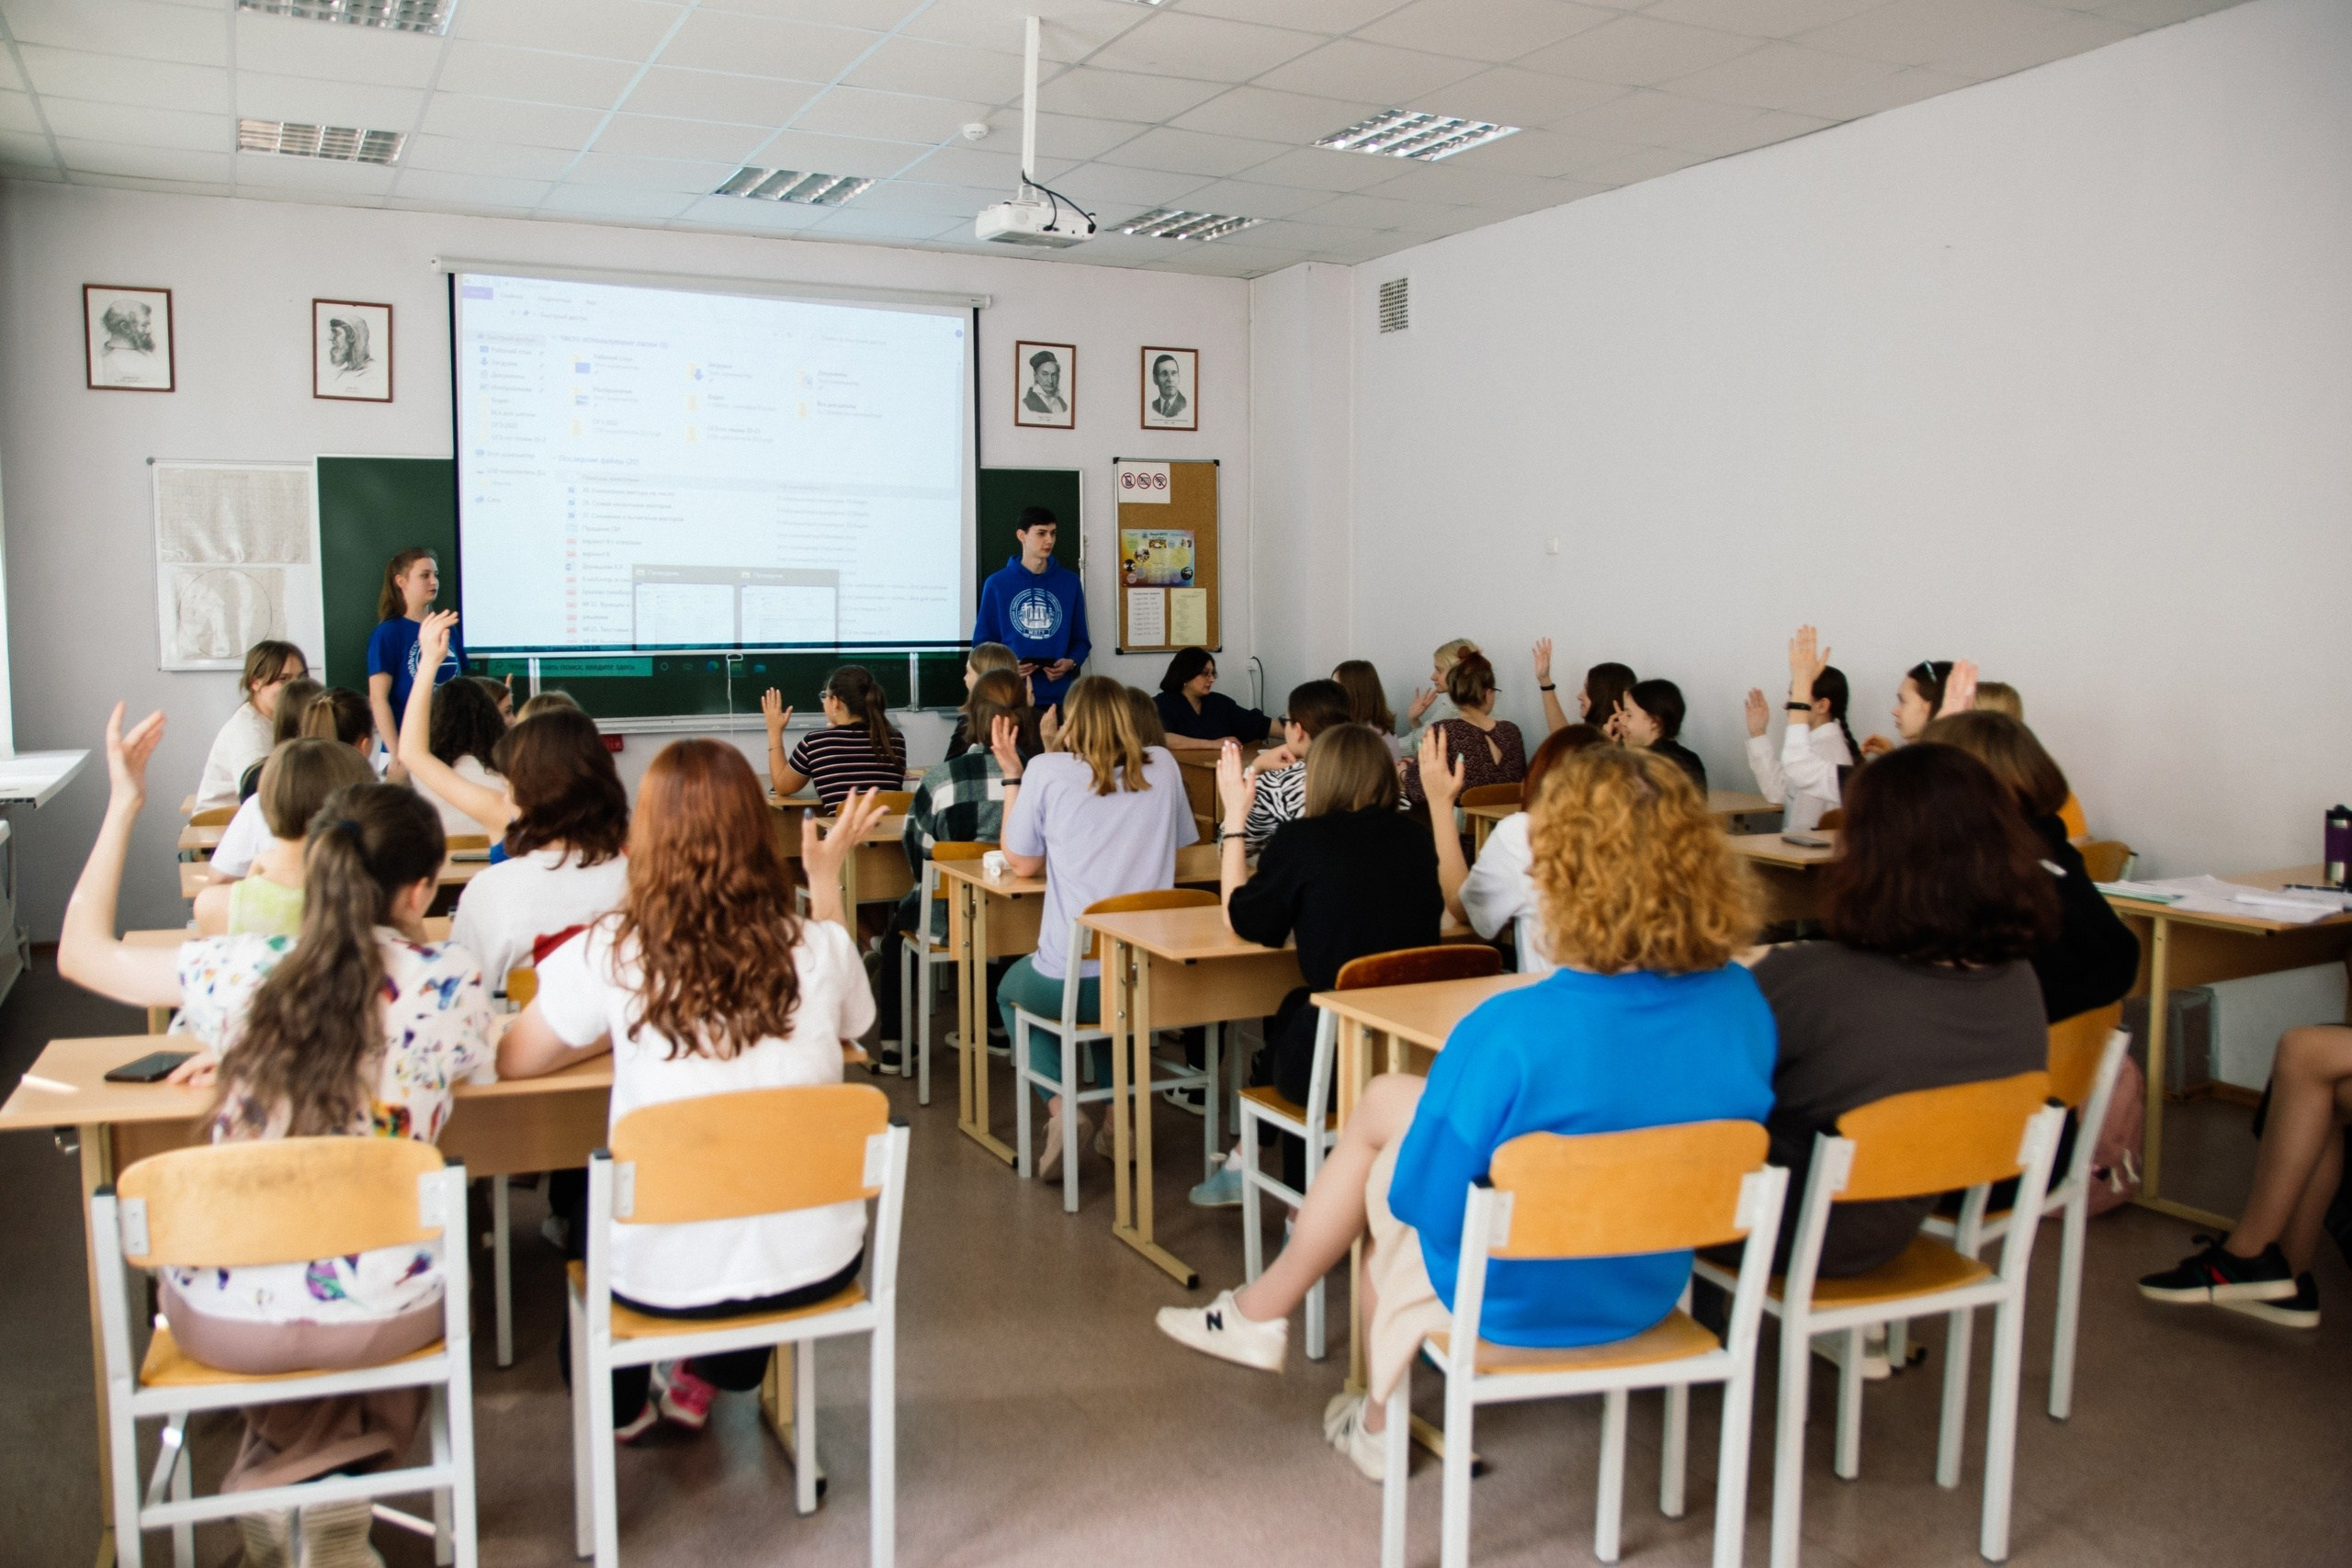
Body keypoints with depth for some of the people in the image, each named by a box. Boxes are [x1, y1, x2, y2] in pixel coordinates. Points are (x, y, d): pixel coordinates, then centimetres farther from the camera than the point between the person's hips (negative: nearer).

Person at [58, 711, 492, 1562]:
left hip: (224, 1320, 2)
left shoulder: (237, 970, -12)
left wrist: (123, 803, 10)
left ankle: (283, 1479, 35)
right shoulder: (450, 982, -15)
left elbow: (78, 951, 6)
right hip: (382, 1319, -1)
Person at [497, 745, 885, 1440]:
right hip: (813, 1263, 2)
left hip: (665, 1277, -1)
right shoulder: (819, 946, -9)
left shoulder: (610, 953, -14)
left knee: (588, 1197, 34)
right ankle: (703, 1381, 49)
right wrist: (828, 878, 15)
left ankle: (618, 1405, 53)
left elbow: (514, 1062, 2)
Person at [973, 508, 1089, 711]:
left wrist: (1071, 663, -10)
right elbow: (983, 641, 4)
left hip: (1060, 696, 2)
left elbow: (1080, 639, 10)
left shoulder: (1070, 582, 7)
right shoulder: (997, 584, 2)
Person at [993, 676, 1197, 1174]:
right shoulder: (1162, 767, 4)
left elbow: (1021, 864, 4)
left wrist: (1012, 774, 12)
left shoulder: (1047, 771, -5)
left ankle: (1060, 1104, 9)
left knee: (1010, 990, 31)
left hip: (1070, 978, -4)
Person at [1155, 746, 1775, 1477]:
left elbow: (1424, 1203, -20)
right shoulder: (1743, 1003, -16)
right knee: (1386, 1098, 21)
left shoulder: (1510, 1031, -33)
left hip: (1515, 1299, -5)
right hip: (1653, 1289, 5)